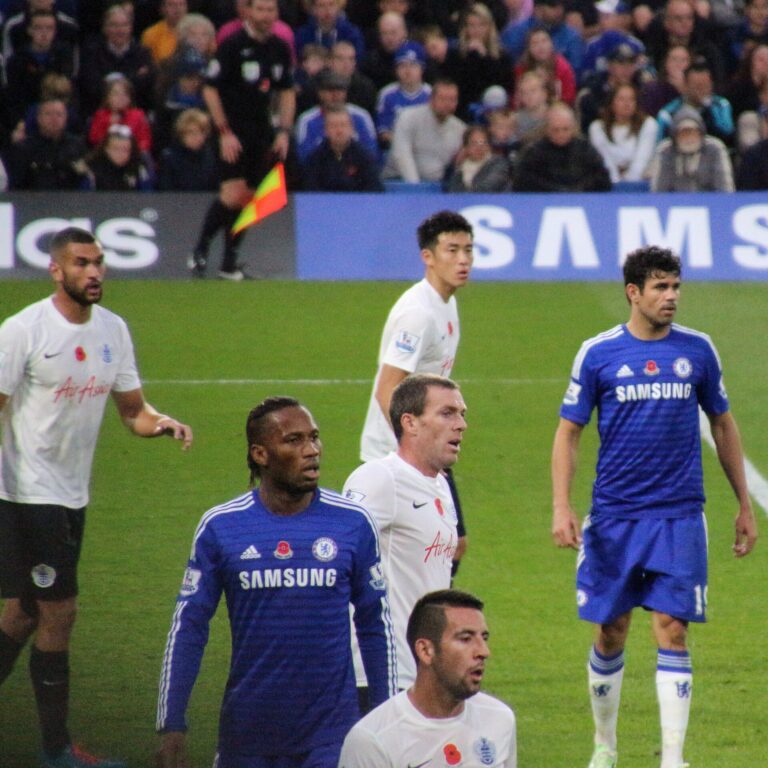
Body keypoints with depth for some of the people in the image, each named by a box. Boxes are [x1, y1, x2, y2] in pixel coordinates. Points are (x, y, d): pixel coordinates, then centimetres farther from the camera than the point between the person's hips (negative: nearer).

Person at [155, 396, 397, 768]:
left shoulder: (353, 523, 1)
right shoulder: (220, 527, 0)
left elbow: (376, 626, 8)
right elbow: (188, 628, 3)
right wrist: (171, 727, -2)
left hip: (330, 731, -1)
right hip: (247, 732, 1)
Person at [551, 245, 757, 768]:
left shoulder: (697, 350, 3)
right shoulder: (598, 354, -2)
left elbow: (724, 426, 13)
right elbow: (569, 432, 3)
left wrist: (746, 505, 12)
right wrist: (562, 508, -8)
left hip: (680, 516, 0)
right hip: (614, 518, 0)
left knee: (673, 631, -7)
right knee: (611, 633, 7)